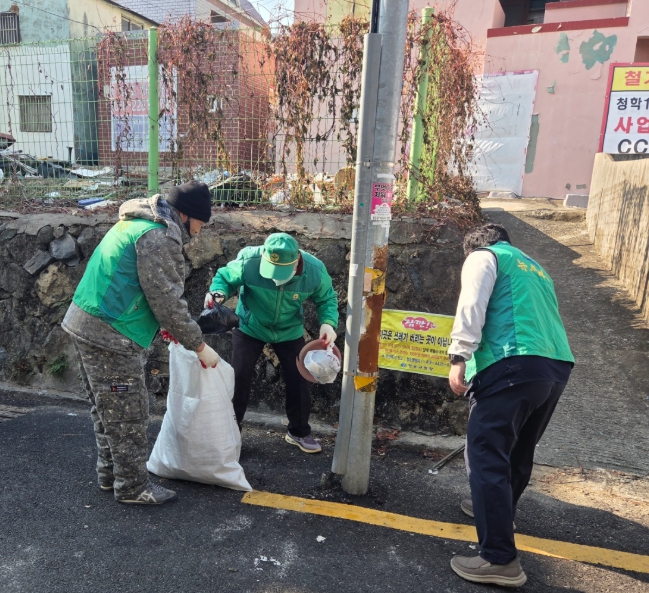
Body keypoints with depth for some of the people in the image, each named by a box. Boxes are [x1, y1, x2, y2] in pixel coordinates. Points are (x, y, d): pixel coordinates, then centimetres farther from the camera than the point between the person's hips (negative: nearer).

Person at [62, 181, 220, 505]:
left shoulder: (137, 223, 15)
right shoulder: (160, 237, -18)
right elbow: (167, 300, -19)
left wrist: (164, 325, 19)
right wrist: (200, 346, -10)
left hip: (85, 324, 10)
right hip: (110, 335, -10)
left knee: (107, 409, 20)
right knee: (127, 414, 3)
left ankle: (111, 473, 35)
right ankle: (132, 487, 17)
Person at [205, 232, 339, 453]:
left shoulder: (315, 271, -27)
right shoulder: (248, 261, -33)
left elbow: (327, 299, -9)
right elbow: (224, 277, -15)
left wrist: (328, 322, -29)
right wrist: (218, 292, -38)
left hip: (290, 331, 2)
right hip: (250, 328, -1)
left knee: (298, 380, 7)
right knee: (239, 378, 2)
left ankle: (299, 431, 31)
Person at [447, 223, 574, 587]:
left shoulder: (484, 256, 10)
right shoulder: (535, 269, 32)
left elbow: (472, 306, -8)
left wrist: (459, 357, -14)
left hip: (514, 364, -8)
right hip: (557, 367, 9)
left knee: (486, 456, -6)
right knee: (519, 450, 23)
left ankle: (501, 560, -4)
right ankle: (499, 509, 43)